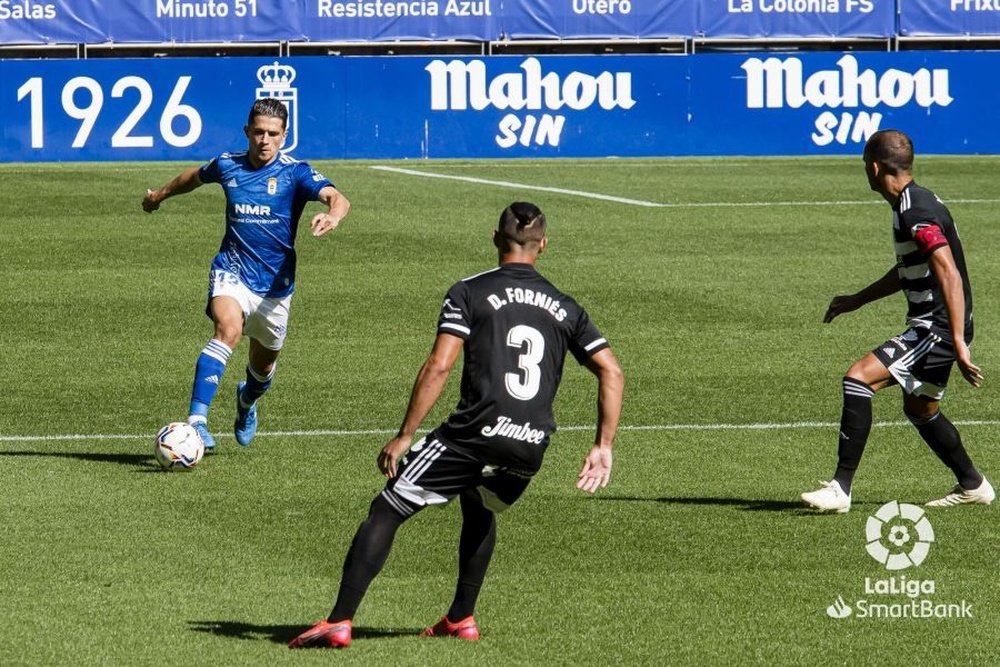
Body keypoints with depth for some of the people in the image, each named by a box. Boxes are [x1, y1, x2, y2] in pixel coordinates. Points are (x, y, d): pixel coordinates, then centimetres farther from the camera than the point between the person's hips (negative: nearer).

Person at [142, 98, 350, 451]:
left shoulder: (295, 172, -8)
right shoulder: (227, 165, 0)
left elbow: (337, 198, -25)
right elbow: (196, 175, 24)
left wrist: (332, 214, -48)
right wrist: (161, 194, 39)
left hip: (275, 285, 1)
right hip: (232, 272, -1)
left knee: (263, 364, 16)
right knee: (229, 329, -31)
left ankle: (247, 401, 55)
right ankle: (196, 419, -40)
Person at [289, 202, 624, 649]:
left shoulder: (470, 293, 4)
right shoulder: (564, 307, 17)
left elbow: (438, 366, -7)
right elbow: (611, 371, 12)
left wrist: (404, 436, -4)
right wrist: (603, 447, 14)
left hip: (476, 433, -5)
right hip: (531, 446, 5)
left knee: (386, 511, 3)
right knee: (479, 510, 36)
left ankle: (338, 623, -7)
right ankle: (461, 619, 33)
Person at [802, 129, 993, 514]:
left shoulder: (918, 214, -21)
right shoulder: (910, 205, 12)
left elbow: (950, 275, -29)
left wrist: (959, 344, -33)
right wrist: (858, 300, 33)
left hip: (937, 328, -11)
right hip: (931, 326, 11)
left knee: (858, 378, -18)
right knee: (920, 409, 25)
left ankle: (841, 489, -19)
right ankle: (972, 486, 41)